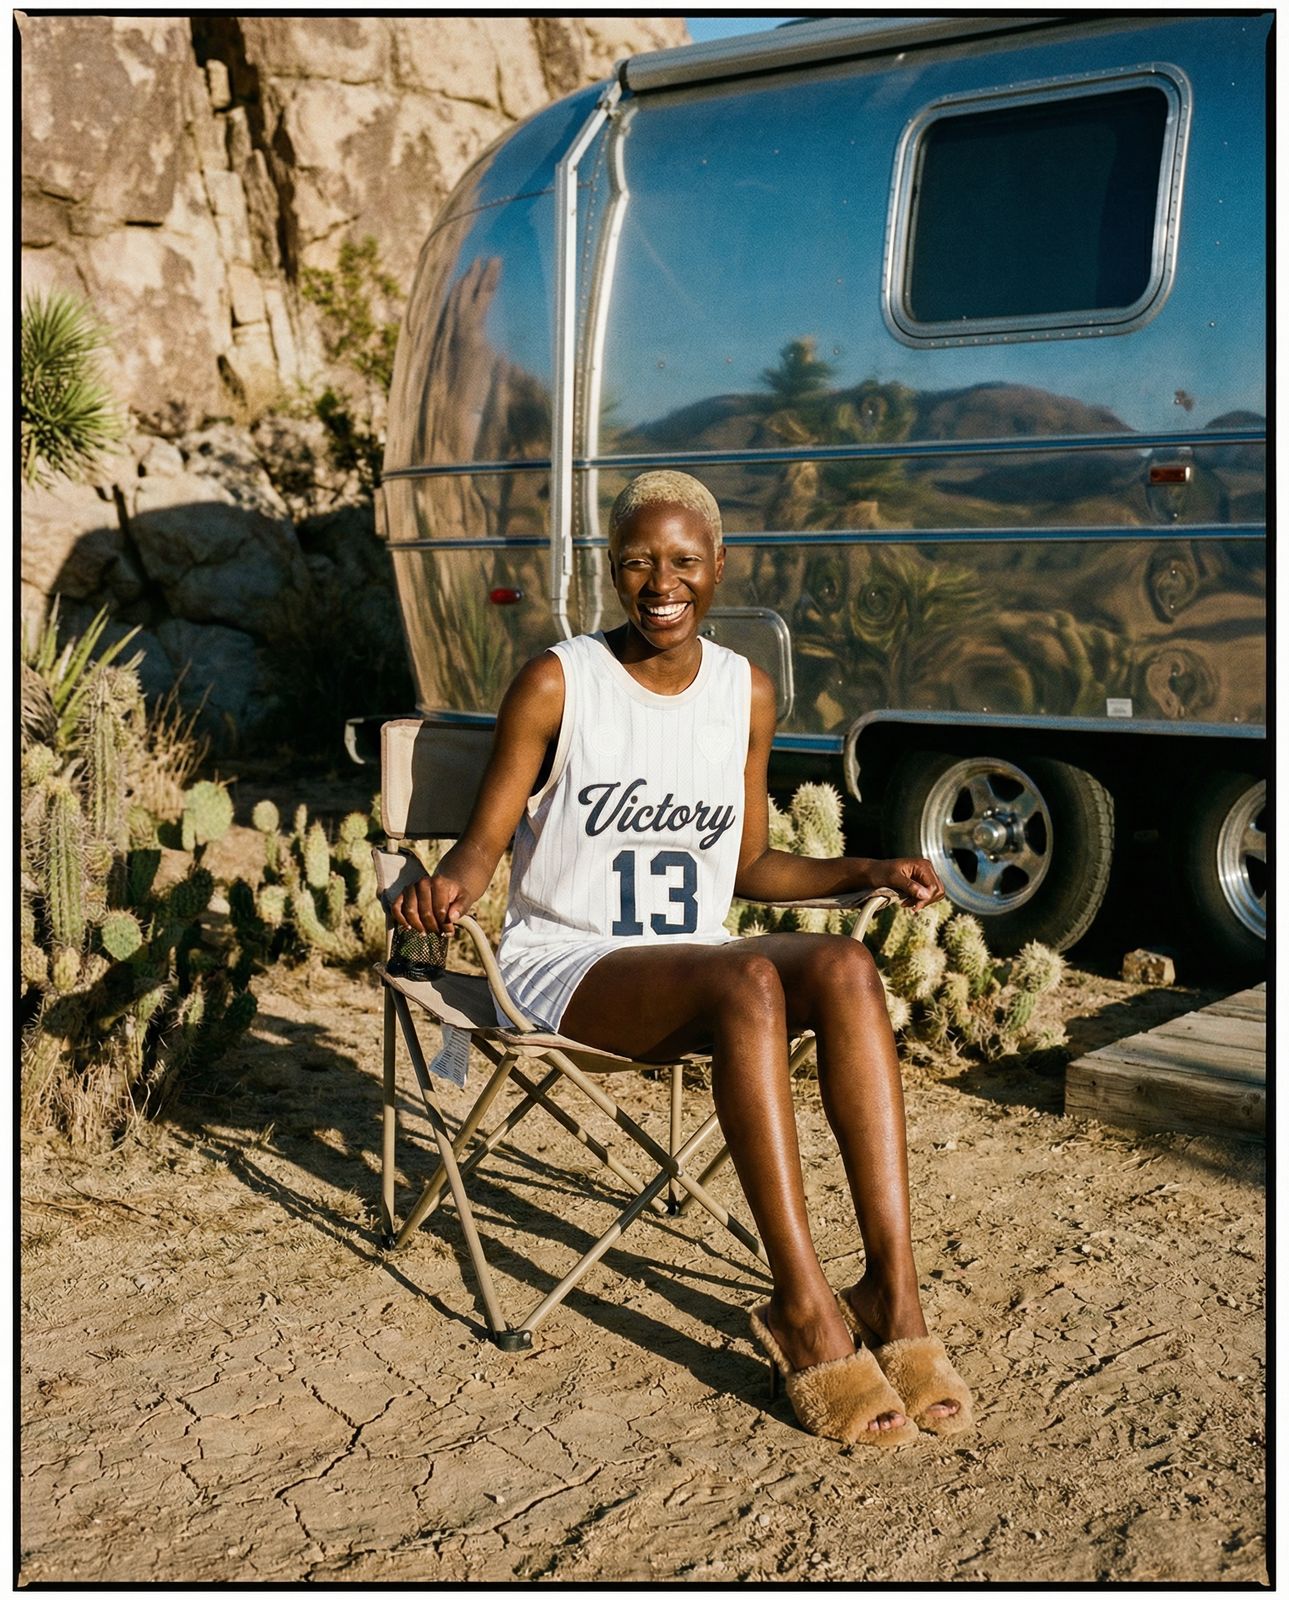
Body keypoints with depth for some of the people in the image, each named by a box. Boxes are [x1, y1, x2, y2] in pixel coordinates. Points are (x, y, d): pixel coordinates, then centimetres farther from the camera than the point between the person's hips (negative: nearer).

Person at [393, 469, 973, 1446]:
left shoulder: (747, 693, 9)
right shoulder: (559, 683, -4)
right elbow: (486, 838, -4)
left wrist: (868, 873, 3)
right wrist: (450, 886, -26)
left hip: (695, 959, 4)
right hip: (566, 965, -4)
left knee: (846, 968, -28)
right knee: (748, 983, -35)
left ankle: (894, 1289, -31)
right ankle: (805, 1311, -33)